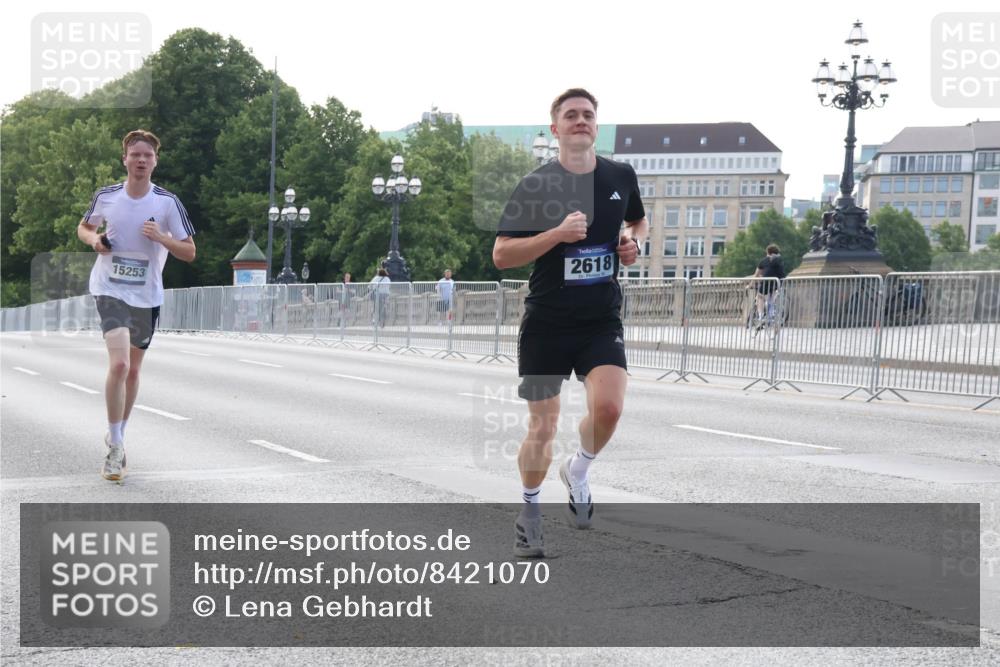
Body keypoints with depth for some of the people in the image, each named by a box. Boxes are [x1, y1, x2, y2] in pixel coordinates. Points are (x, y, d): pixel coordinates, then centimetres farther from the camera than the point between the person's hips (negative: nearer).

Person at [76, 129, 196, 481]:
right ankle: (116, 448, -11)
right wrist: (94, 239, -6)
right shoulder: (106, 197, -2)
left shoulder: (167, 202, -6)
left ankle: (118, 435, 36)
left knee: (133, 369, 14)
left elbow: (189, 252, -2)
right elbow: (83, 227, 17)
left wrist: (161, 238, -20)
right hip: (110, 290, -2)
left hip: (147, 296, 2)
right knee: (119, 363, -20)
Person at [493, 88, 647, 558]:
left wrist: (634, 242, 3)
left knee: (607, 407, -21)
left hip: (602, 320, 2)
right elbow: (501, 256, -9)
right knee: (542, 430, 2)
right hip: (546, 323, -2)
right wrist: (558, 233, -20)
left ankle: (577, 473, 11)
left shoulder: (621, 176, 5)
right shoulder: (535, 185, -6)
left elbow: (638, 220, 26)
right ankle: (529, 511, 28)